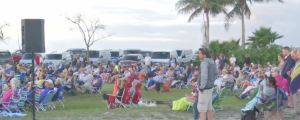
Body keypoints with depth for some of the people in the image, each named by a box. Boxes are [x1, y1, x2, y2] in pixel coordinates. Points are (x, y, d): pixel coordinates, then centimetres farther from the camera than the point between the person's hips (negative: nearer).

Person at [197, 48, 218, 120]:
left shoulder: (204, 63, -18)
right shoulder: (212, 62, 10)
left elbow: (204, 76, -28)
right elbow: (216, 74, 21)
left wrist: (202, 87, -20)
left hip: (205, 89, -9)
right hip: (210, 88, 9)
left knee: (202, 109, -5)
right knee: (209, 108, 15)